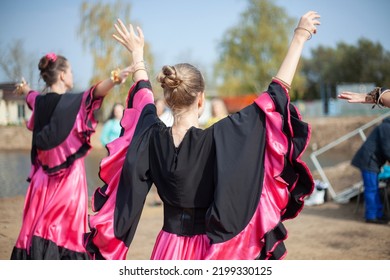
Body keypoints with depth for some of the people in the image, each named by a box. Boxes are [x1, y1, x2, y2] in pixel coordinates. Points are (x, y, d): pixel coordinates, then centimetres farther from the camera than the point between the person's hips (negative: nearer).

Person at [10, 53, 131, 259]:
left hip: (44, 177, 6)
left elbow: (31, 96, 29)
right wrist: (115, 79, -50)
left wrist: (25, 90, 53)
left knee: (39, 228, 11)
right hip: (69, 177, -6)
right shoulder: (74, 102, -14)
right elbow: (95, 92, -33)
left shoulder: (39, 101, 6)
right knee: (66, 231, -2)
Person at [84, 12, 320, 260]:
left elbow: (143, 95, 16)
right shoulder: (218, 139, -20)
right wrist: (300, 36, -5)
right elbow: (276, 94, -14)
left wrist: (137, 52, 33)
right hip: (212, 253, -4)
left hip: (169, 251, 5)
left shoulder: (152, 138, -7)